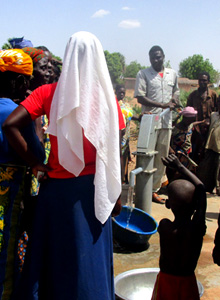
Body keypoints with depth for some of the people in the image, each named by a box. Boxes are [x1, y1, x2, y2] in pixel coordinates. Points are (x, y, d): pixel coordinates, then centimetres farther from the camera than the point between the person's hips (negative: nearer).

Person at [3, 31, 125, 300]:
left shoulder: (48, 93, -6)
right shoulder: (106, 97, -7)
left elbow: (10, 125, -15)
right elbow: (113, 153, -4)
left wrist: (34, 163, -6)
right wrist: (116, 195, 7)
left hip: (58, 186, 1)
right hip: (94, 188, 0)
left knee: (56, 251, 17)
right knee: (91, 255, 14)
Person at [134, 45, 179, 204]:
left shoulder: (172, 74, 14)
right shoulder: (143, 74, 0)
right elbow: (140, 97, -8)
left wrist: (175, 99, 4)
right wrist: (162, 105, -17)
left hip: (166, 121, 5)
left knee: (162, 157, 6)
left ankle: (154, 189, 16)